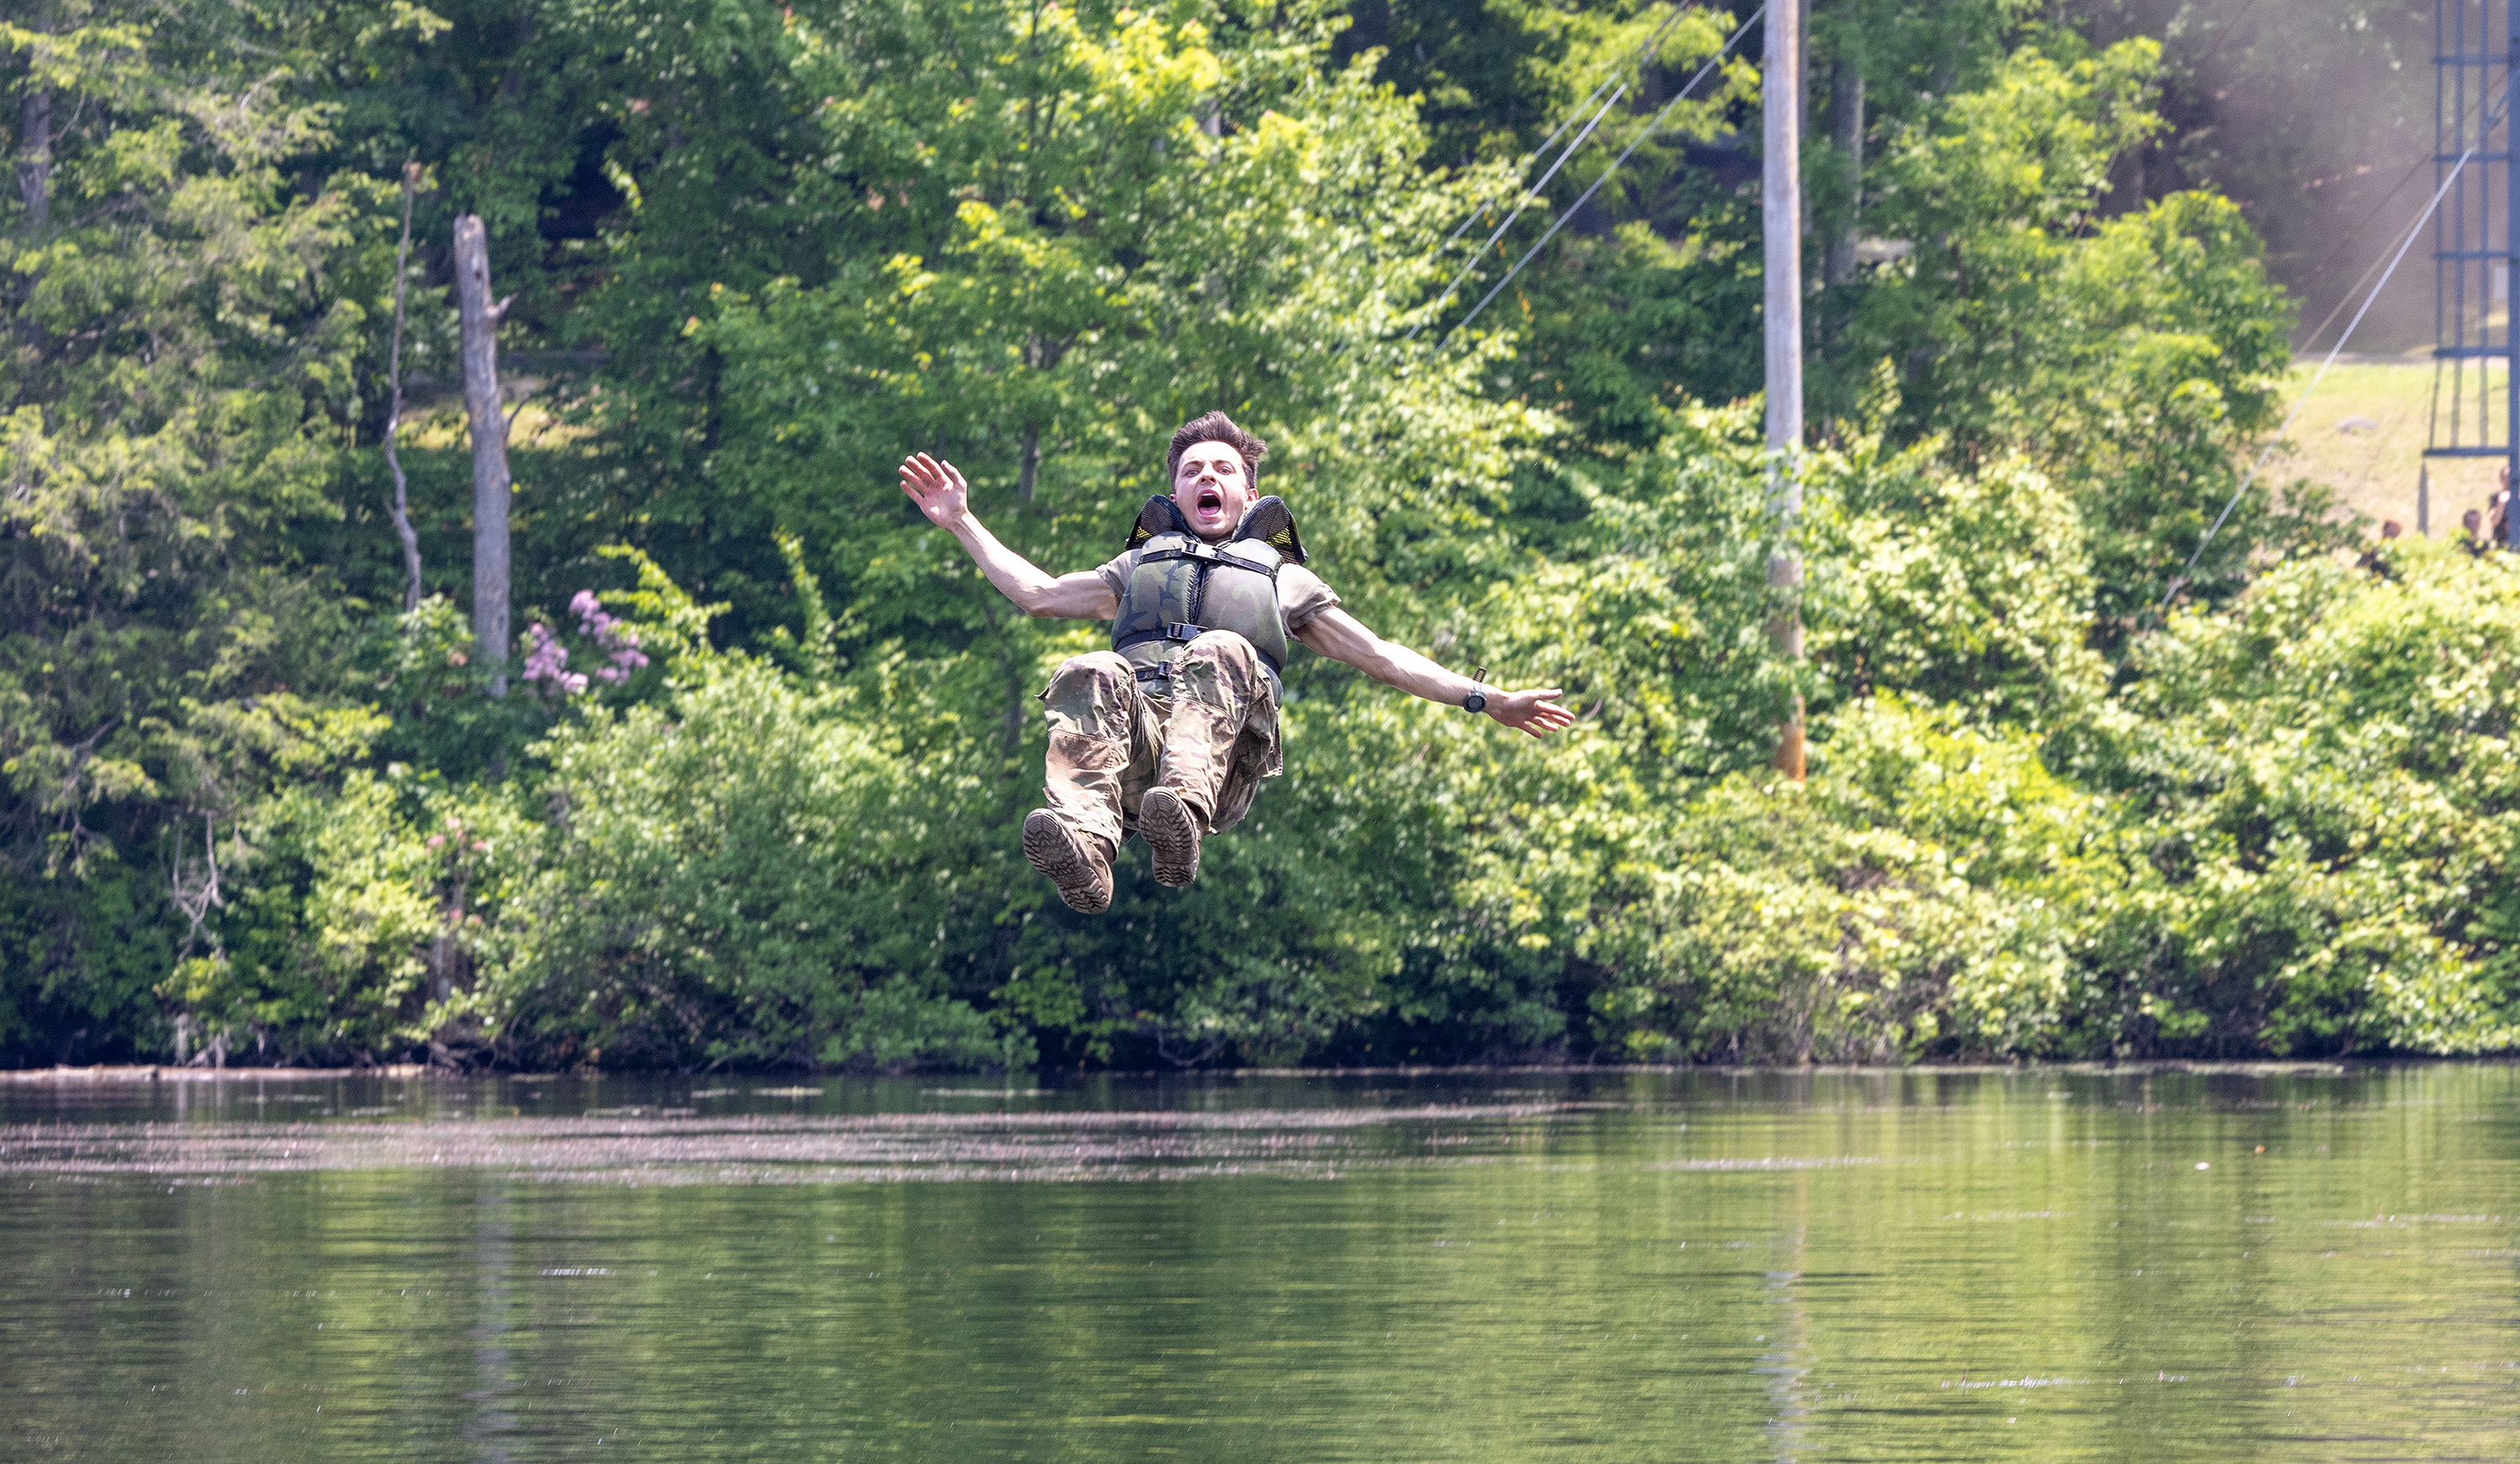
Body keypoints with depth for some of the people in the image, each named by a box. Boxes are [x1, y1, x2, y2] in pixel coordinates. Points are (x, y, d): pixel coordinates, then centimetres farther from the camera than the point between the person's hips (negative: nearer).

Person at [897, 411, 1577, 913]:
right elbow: (1037, 592, 41)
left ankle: (1183, 811, -65)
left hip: (1226, 744, -2)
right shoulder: (1139, 567, 43)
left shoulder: (1282, 577, 37)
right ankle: (1084, 847, -62)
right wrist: (961, 522, 38)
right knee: (1089, 676, -34)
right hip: (1132, 733, 2)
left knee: (1224, 654, -35)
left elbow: (1380, 657, 32)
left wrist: (1485, 699, 24)